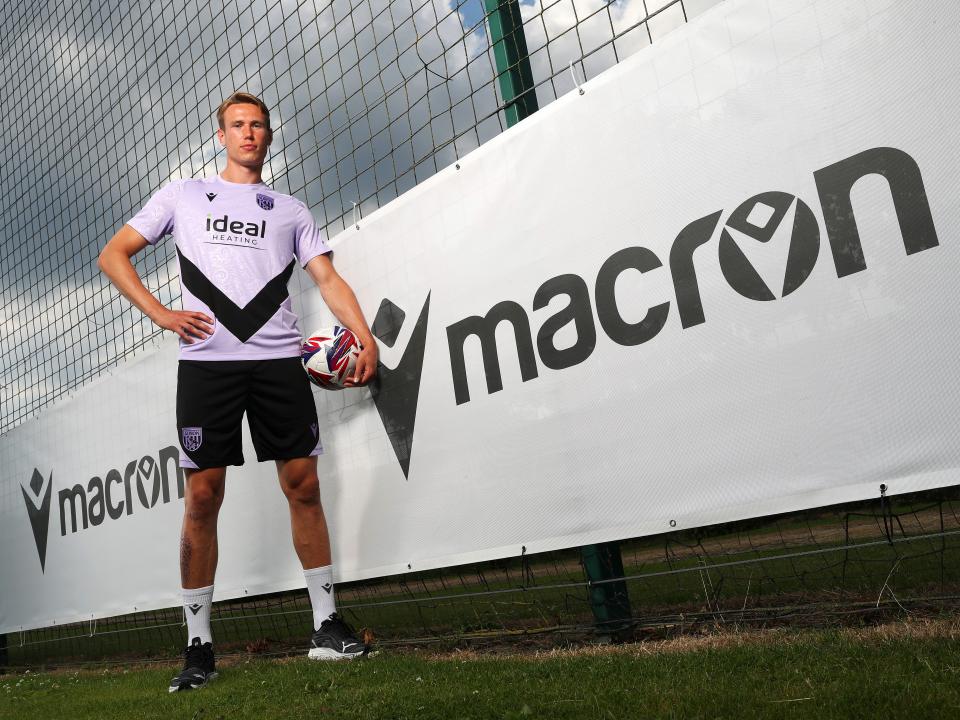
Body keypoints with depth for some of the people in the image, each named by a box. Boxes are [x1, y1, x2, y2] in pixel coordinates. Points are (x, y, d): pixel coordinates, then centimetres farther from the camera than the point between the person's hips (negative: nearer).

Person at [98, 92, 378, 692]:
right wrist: (161, 314, 0)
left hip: (279, 360, 1)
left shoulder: (291, 210, 19)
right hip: (206, 361, -1)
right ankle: (199, 644, 8)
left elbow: (329, 278, 11)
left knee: (304, 486, -3)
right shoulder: (183, 195, 17)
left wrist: (366, 338, -6)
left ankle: (327, 625, 9)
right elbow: (113, 255, 16)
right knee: (202, 497, -3)